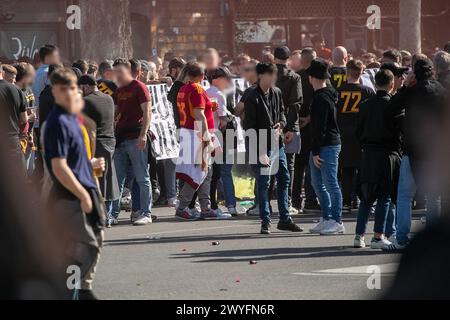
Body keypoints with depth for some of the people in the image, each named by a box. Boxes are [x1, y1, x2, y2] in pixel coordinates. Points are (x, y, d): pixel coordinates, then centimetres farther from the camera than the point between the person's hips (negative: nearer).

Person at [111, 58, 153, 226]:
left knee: (142, 178, -2)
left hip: (135, 138, -7)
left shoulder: (139, 87, -5)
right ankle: (113, 214, 9)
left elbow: (147, 112, -12)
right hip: (120, 139, 7)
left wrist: (143, 134, -21)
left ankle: (146, 214, 0)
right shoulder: (119, 91, 17)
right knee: (117, 179, 6)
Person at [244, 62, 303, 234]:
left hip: (277, 143, 7)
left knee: (284, 179, 10)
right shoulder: (253, 98, -13)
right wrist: (260, 153, -18)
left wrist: (281, 123, -1)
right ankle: (265, 221, 3)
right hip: (262, 146, -7)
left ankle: (284, 219, 20)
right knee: (263, 183, -4)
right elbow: (250, 128, -14)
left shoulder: (276, 93, 8)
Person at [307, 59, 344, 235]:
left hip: (328, 146, -10)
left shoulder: (321, 98, -17)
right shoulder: (328, 95, 15)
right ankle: (326, 219, 20)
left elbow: (320, 127, -20)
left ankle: (337, 222, -2)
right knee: (318, 183, 15)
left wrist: (316, 152, -19)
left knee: (331, 184, -6)